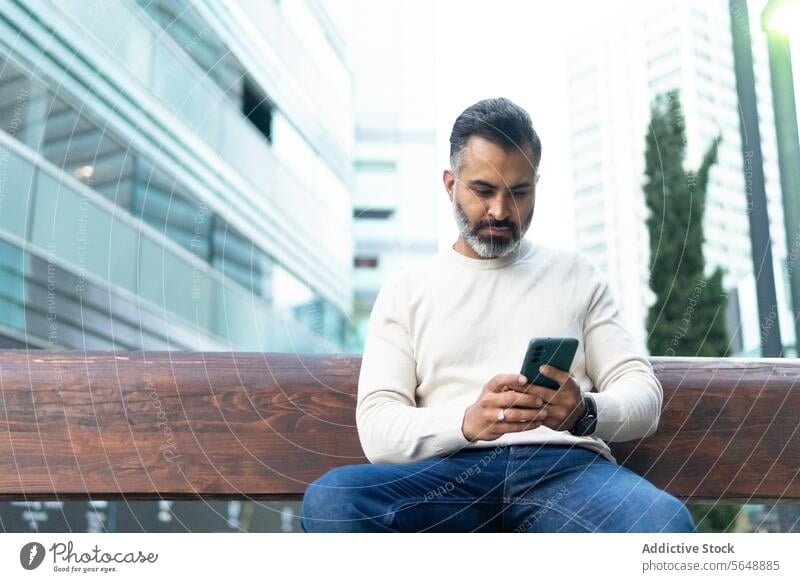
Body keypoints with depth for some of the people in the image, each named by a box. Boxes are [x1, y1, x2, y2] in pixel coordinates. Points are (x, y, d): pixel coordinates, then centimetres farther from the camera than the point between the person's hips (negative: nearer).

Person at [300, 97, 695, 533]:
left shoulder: (576, 273, 20)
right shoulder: (406, 290, 16)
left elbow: (644, 395, 13)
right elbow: (377, 430, 4)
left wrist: (585, 412, -12)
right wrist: (467, 422, -17)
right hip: (452, 474, 0)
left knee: (667, 523, -35)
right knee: (329, 501, -33)